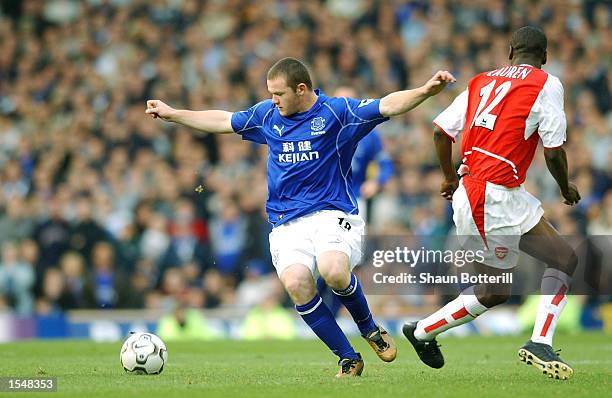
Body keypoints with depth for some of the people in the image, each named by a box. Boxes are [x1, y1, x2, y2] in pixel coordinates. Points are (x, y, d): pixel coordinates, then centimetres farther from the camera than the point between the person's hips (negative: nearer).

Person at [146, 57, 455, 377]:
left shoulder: (336, 112, -1)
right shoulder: (267, 114, 13)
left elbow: (387, 106, -11)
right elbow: (224, 122, 26)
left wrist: (426, 91, -28)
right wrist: (171, 114, 30)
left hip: (332, 214, -4)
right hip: (287, 225, 4)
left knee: (333, 271, -33)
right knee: (296, 283, -25)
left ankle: (369, 329, 1)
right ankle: (348, 359, -11)